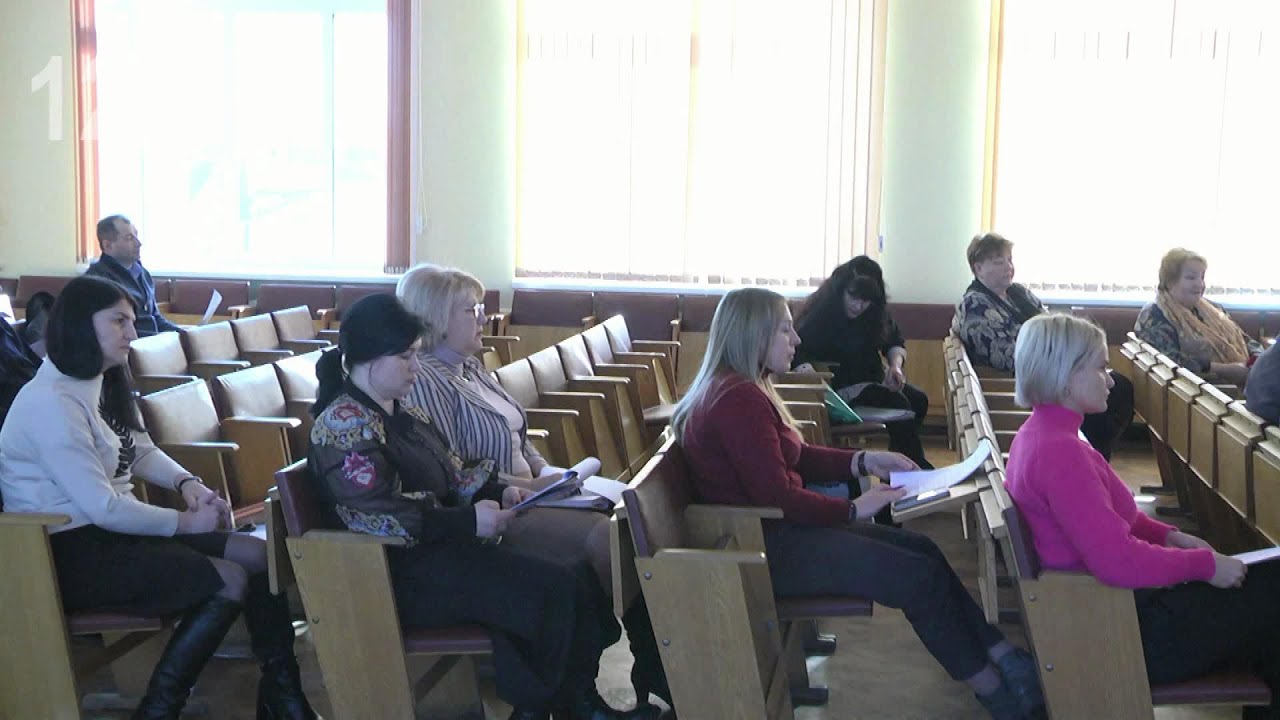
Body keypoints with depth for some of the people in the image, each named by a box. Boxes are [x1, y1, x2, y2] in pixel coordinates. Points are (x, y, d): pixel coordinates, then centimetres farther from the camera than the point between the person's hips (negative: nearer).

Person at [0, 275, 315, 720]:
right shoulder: (51, 401, -21)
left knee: (258, 555, -2)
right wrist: (186, 522, -14)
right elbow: (101, 507, -24)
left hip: (111, 529, 10)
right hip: (69, 552, -10)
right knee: (230, 581, -20)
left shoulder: (104, 385, 11)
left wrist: (186, 483, -1)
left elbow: (142, 451, 20)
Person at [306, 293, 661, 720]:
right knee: (553, 587, -20)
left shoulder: (399, 410, 14)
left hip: (440, 540, 10)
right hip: (405, 571, -10)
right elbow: (381, 516, -24)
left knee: (572, 559, -8)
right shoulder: (344, 426, -16)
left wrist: (497, 491, 1)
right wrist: (469, 521, -25)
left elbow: (449, 473, 20)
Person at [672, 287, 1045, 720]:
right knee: (921, 577, -11)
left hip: (776, 528, 11)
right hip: (765, 549, -11)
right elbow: (776, 496, -23)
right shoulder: (739, 400, -21)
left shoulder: (741, 390, 13)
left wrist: (866, 461, 6)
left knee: (923, 549, 6)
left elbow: (797, 458, 17)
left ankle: (1002, 655, 8)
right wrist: (853, 510, -14)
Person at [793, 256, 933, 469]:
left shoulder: (876, 311, 5)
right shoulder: (820, 312, -16)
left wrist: (895, 365, -7)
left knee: (918, 399, -14)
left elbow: (896, 342, 16)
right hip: (839, 385, -8)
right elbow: (799, 350, -26)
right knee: (897, 402, -25)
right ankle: (917, 465, -12)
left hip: (873, 379, 8)